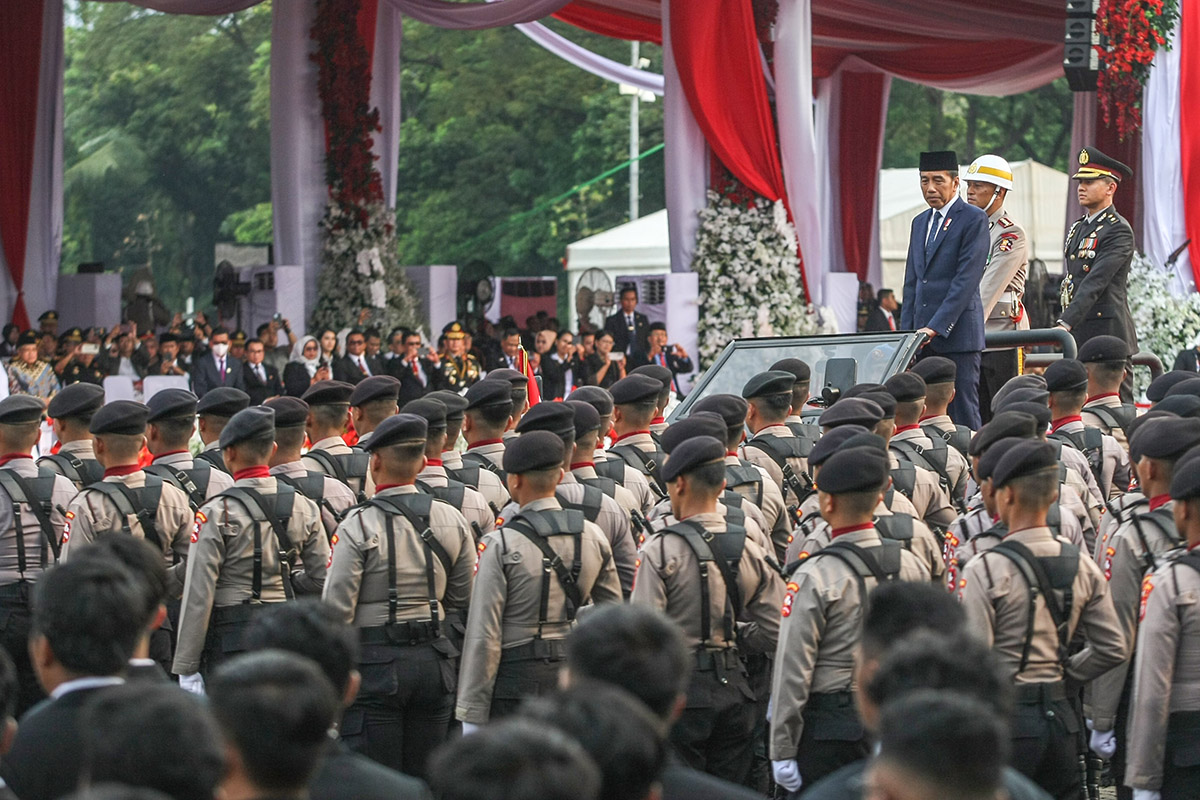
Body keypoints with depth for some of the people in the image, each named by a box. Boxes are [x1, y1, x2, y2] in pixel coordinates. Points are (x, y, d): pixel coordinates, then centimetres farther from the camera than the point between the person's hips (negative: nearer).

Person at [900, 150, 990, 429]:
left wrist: (935, 328, -18)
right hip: (923, 337, 7)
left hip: (956, 334, -7)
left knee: (962, 415, -7)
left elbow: (967, 280, -13)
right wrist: (907, 332, 10)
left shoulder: (973, 220, -5)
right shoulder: (920, 222, 19)